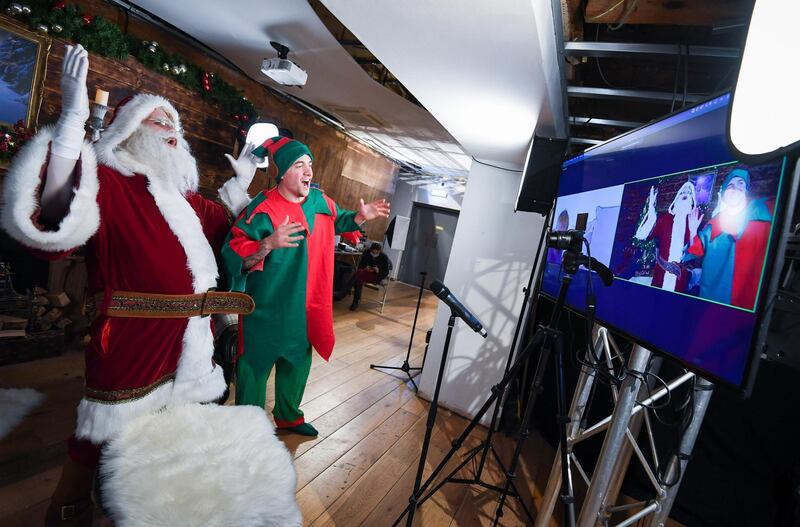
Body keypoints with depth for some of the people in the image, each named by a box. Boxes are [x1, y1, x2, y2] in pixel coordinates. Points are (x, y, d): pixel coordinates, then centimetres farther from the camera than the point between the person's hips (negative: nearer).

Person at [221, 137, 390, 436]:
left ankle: (288, 416, 45)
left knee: (299, 362, 21)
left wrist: (361, 216, 6)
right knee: (256, 366, 7)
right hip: (266, 308, -7)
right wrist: (269, 244, -39)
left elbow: (337, 221, 23)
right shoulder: (263, 209, -20)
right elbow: (233, 253, -24)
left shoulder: (321, 201, 1)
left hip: (303, 306, 7)